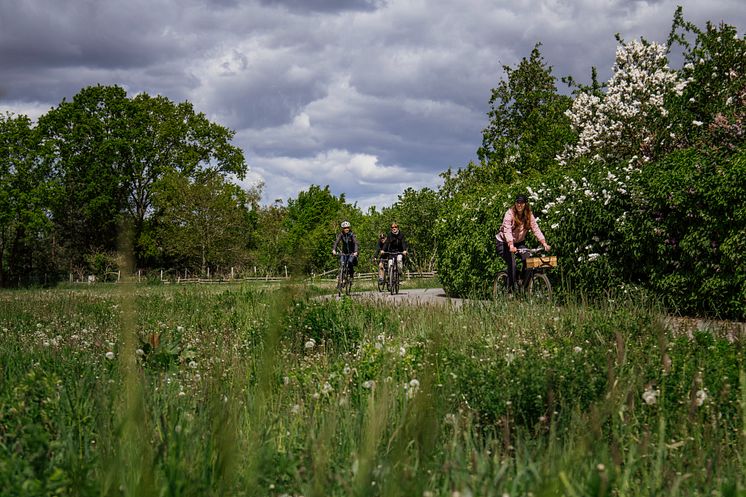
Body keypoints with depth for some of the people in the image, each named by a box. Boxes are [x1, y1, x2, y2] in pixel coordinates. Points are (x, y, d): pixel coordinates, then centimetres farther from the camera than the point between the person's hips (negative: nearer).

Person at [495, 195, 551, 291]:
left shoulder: (529, 215, -8)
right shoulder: (510, 214, -21)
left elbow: (536, 229, -15)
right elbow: (507, 231, -33)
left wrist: (544, 244, -28)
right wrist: (511, 246, -48)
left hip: (519, 242, 4)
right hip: (505, 242, -4)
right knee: (512, 263, -22)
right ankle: (510, 289, -11)